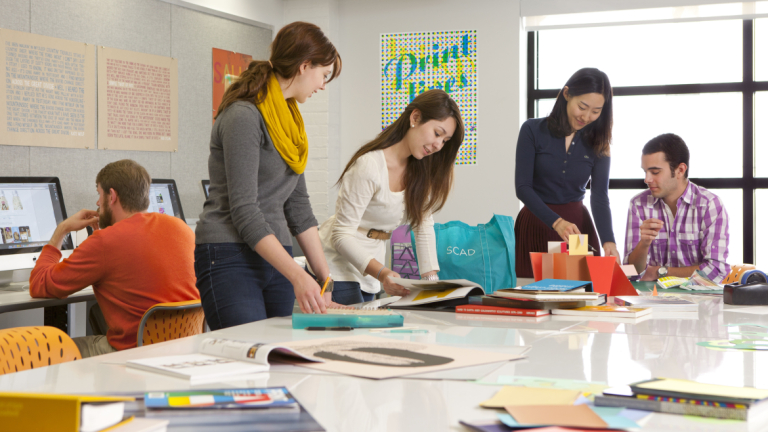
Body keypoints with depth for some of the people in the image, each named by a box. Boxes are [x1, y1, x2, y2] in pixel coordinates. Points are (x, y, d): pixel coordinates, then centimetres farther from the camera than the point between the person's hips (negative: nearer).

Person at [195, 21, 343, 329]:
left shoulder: (288, 120, 15)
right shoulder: (244, 116, -13)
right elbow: (244, 211, -19)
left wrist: (326, 278, 13)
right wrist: (297, 276, -24)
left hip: (275, 258, 8)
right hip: (231, 258, -8)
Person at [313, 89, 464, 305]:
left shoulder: (419, 168, 2)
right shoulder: (369, 166, -22)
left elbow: (423, 224, 6)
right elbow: (342, 234, -22)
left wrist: (431, 279, -5)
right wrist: (381, 273, -35)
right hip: (338, 268, -7)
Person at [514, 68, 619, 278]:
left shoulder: (598, 143, 2)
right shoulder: (533, 130, -5)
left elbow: (599, 197, -5)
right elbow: (522, 187, -12)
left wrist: (608, 241, -22)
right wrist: (556, 222, -26)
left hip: (578, 225, 2)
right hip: (535, 226, -2)